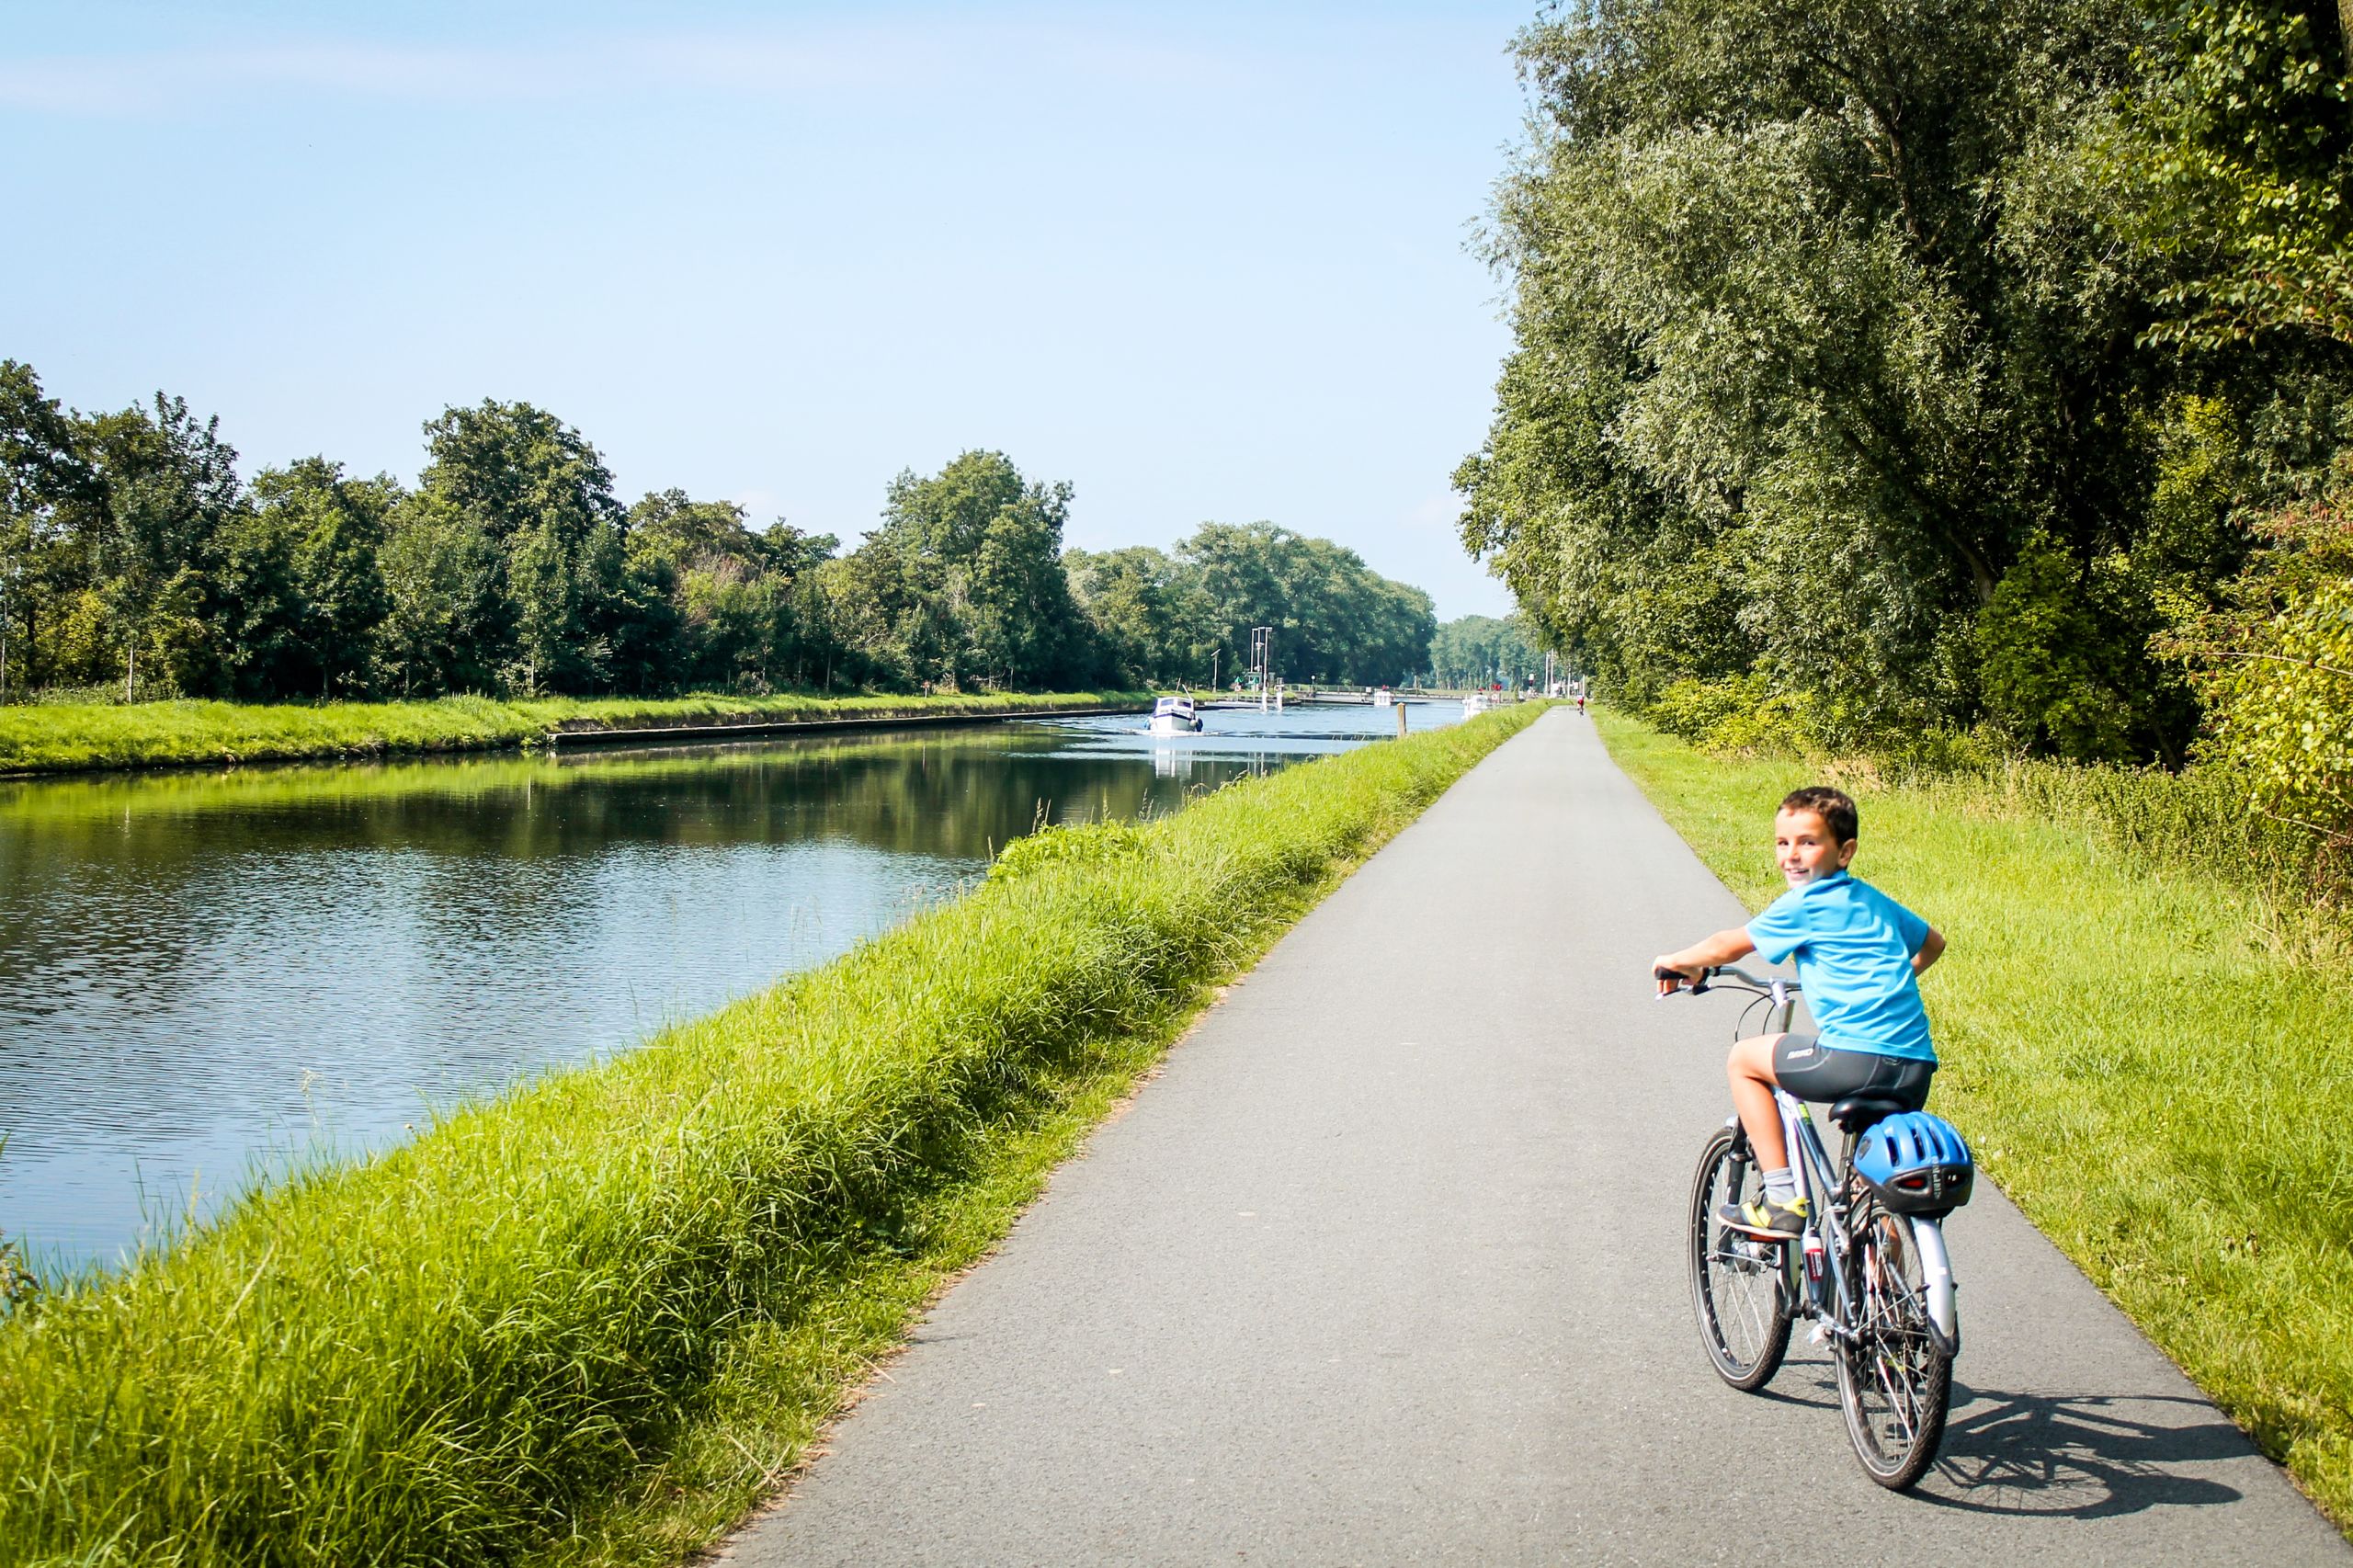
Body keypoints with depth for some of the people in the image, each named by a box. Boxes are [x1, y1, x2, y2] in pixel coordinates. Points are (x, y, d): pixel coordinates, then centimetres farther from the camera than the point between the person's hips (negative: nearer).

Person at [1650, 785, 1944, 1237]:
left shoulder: (1805, 904, -2)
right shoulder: (1876, 901, 20)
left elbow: (1727, 947, 8)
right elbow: (1933, 943, 37)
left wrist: (1676, 962, 25)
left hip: (1858, 1057, -8)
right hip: (1917, 1069, 8)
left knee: (1744, 1059, 13)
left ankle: (1782, 1201, 9)